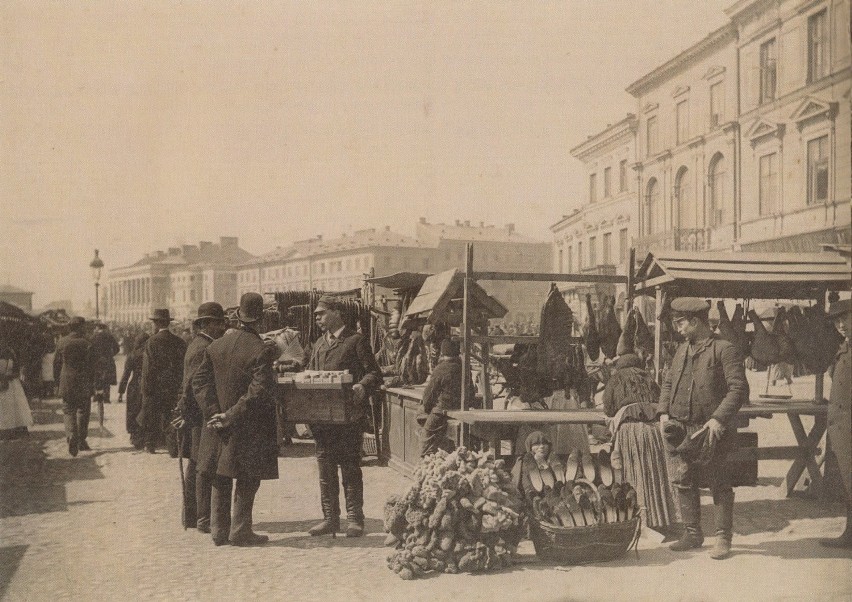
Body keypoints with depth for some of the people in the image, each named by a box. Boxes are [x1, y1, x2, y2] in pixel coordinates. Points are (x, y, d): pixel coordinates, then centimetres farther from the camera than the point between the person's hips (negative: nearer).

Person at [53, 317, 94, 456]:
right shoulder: (86, 343, -9)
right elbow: (91, 366, -8)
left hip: (66, 383, 2)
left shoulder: (61, 342, 1)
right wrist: (93, 384, -1)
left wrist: (58, 380, 19)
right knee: (83, 411, 12)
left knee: (69, 411, 6)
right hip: (83, 384, -2)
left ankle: (71, 436, -17)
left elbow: (56, 364, 8)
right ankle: (81, 440, 17)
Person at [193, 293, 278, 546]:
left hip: (219, 423, 5)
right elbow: (258, 391, -21)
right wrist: (231, 416, -14)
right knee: (247, 479, 5)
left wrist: (214, 413, -6)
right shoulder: (262, 350, -15)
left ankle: (219, 530, 19)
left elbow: (199, 381, 0)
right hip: (250, 428, -5)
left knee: (221, 479, 14)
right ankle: (240, 531, 7)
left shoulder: (216, 346, 3)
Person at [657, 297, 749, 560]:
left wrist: (719, 418, -22)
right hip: (680, 428, 7)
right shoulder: (682, 350, 14)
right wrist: (664, 412, 5)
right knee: (683, 482, 10)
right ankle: (692, 534, 23)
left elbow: (739, 389, -13)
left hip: (711, 431, -7)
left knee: (718, 484, 2)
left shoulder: (725, 350, -8)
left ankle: (723, 538, 12)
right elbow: (668, 382, 20)